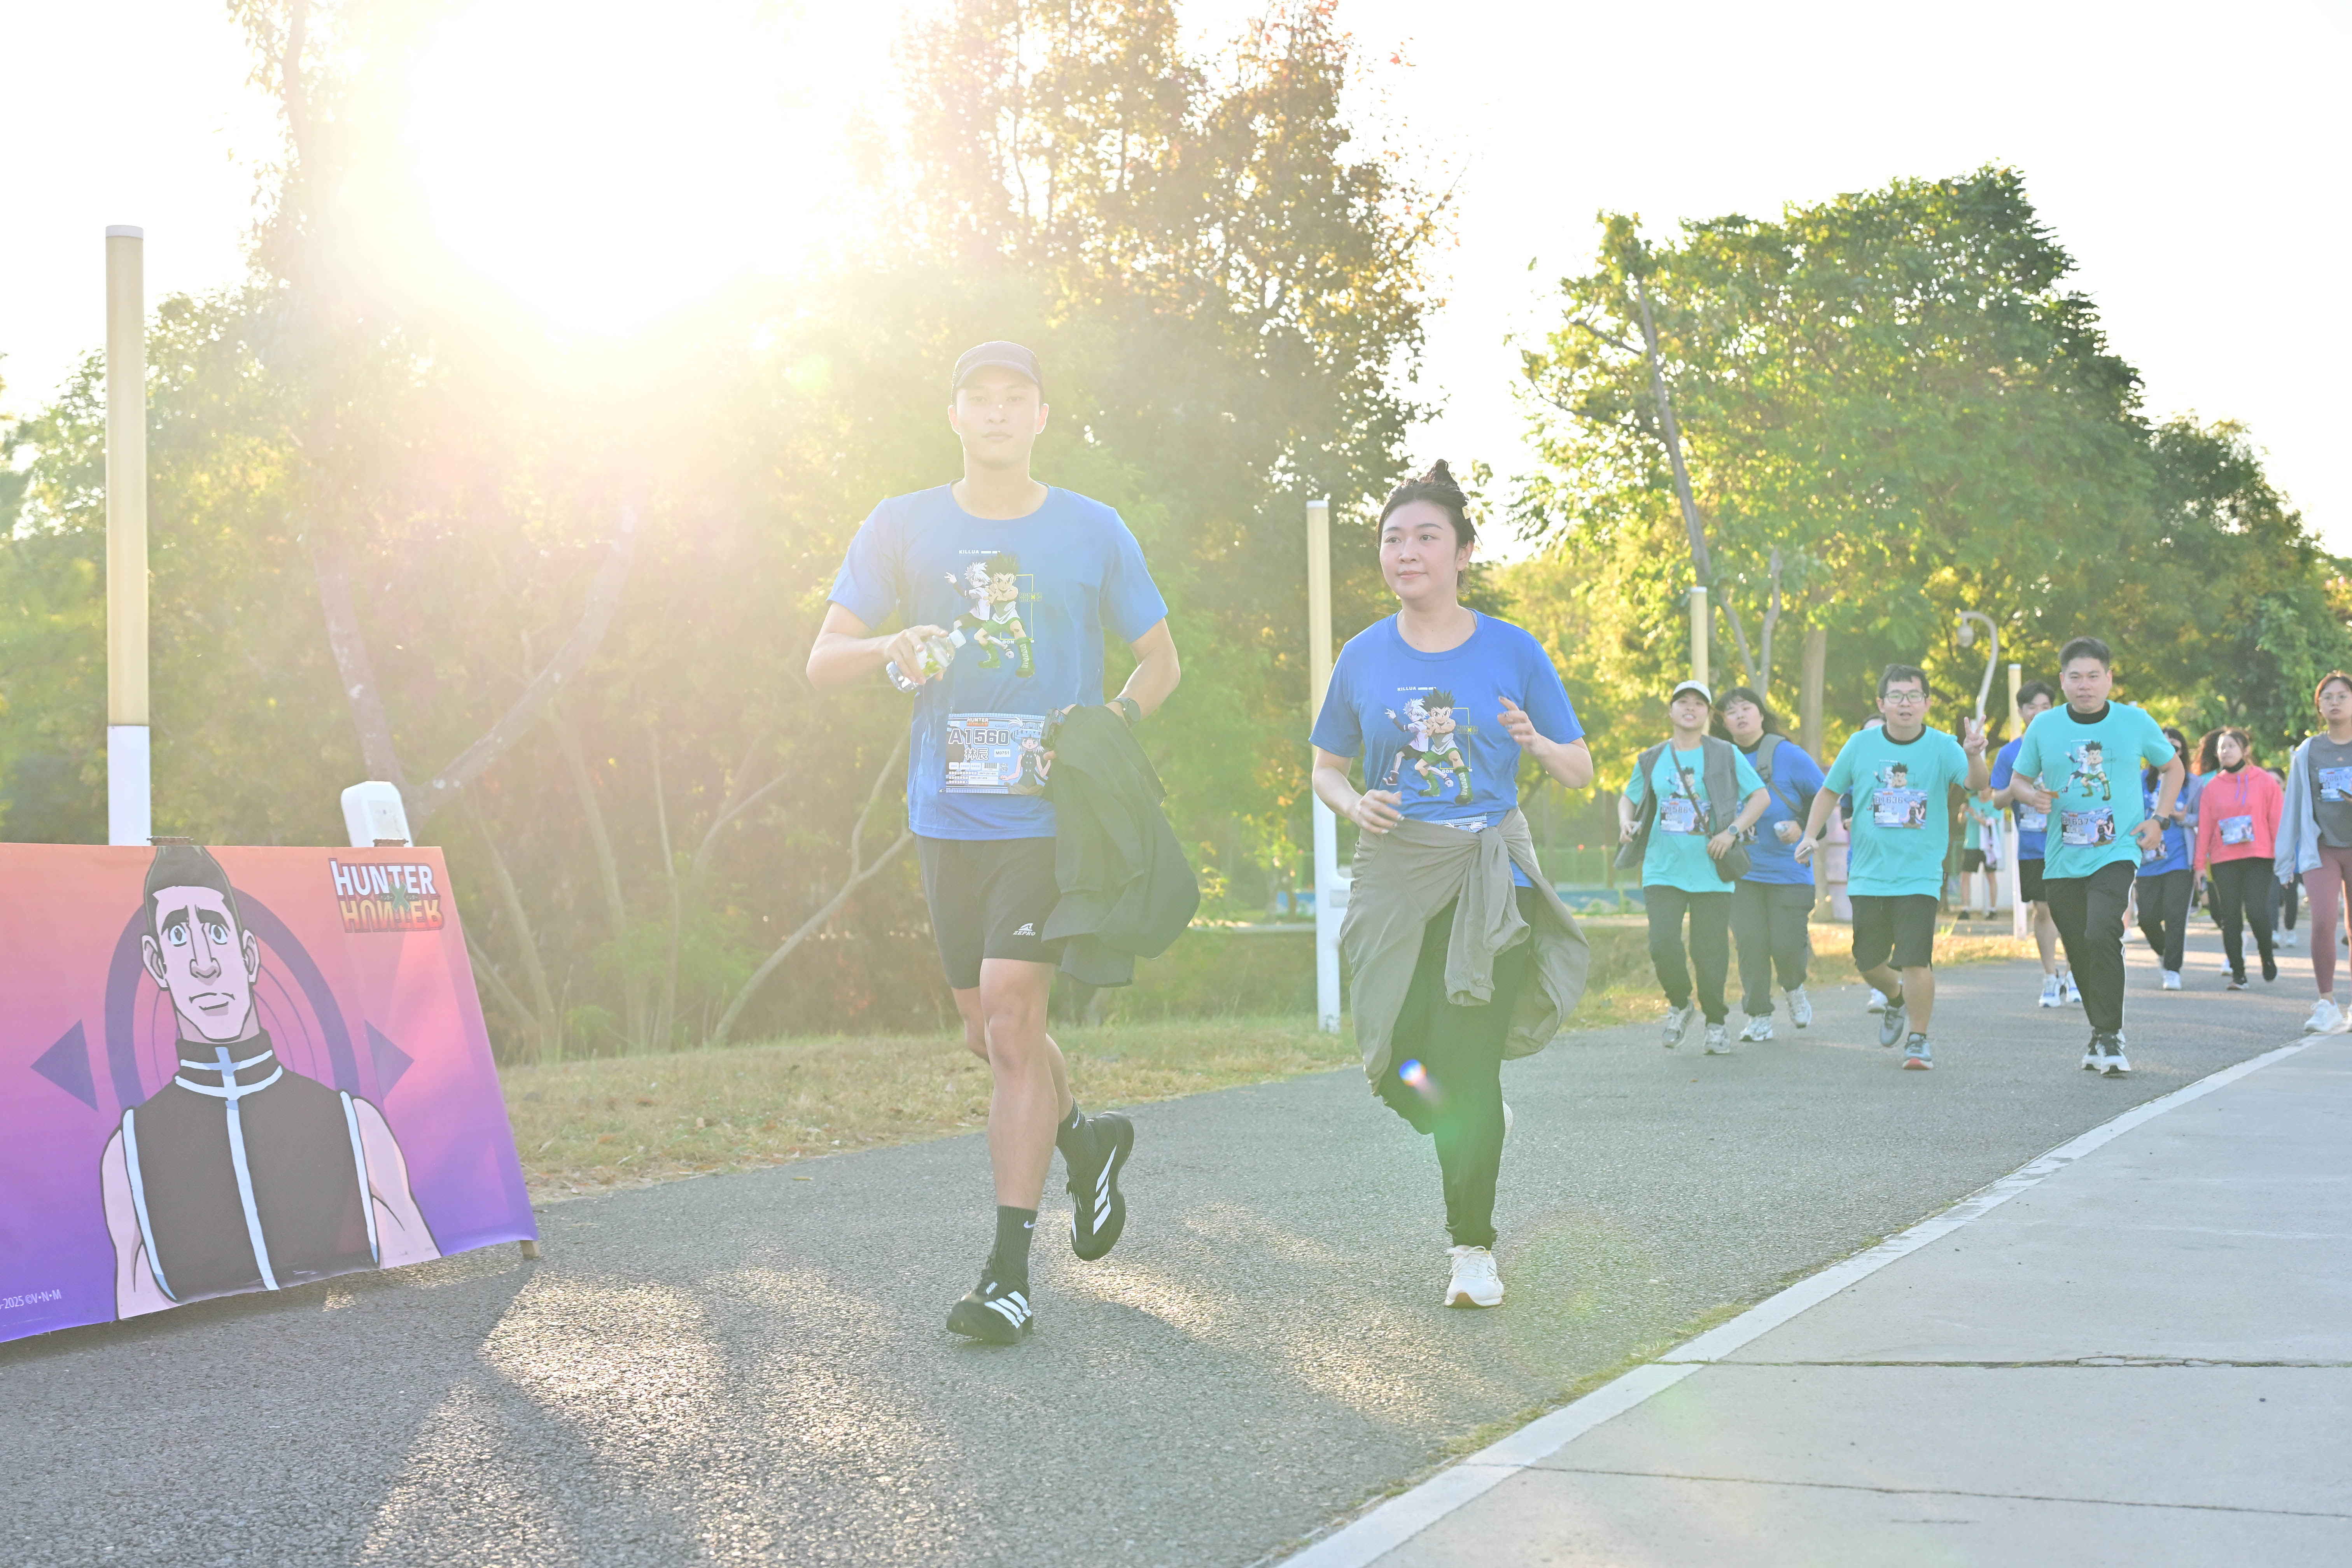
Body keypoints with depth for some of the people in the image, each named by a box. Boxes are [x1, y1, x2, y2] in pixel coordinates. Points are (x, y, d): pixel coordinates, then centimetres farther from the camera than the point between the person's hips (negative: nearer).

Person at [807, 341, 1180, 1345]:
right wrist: (891, 648, -18)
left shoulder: (1092, 531, 4)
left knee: (1010, 1021, -13)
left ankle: (1009, 1273, -8)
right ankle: (1085, 1141, 42)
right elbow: (822, 663, 4)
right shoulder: (901, 528, 7)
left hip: (1051, 814, -3)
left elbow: (1159, 662, 13)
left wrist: (1110, 725, -7)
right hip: (948, 813, 3)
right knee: (989, 1034, 11)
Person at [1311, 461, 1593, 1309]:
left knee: (1469, 1064, -8)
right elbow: (1326, 768, 15)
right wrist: (1355, 804, -7)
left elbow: (1580, 771, 4)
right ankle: (1473, 1129, 32)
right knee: (1400, 1070, -5)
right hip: (1396, 876, 2)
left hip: (1490, 874, -2)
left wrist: (1536, 744, -18)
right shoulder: (1364, 656, 5)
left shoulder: (1512, 652, 0)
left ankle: (1473, 1247, 8)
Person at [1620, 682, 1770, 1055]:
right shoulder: (1652, 760, 9)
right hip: (1663, 870, 1)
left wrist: (1732, 831, -9)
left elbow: (1761, 797, 4)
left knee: (1710, 951, 0)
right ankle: (1679, 1005, 15)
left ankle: (1716, 1023, 21)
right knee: (1663, 944, -13)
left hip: (1710, 873, -1)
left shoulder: (1726, 755, 3)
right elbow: (1628, 798, 21)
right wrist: (1626, 822, -1)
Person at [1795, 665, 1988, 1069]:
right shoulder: (1861, 745, 1)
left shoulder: (1942, 747, -6)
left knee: (1916, 960, -14)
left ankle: (1919, 1039, 3)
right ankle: (1896, 997, 44)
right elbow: (1830, 791, 14)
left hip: (1920, 876, -3)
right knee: (1867, 961, 12)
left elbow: (1976, 784, -23)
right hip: (1868, 875, 3)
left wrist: (1974, 755, -43)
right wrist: (1811, 835, 3)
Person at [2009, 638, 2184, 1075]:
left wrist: (2158, 818, 3)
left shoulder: (2135, 722, 1)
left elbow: (2173, 768, 16)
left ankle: (2110, 1038, -14)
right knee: (2079, 952, 8)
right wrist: (2034, 795, -9)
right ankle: (2100, 1030, 30)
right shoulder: (2044, 726, 4)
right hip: (2062, 859, 3)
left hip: (2116, 853, -3)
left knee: (2102, 934, -23)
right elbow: (2018, 781, 14)